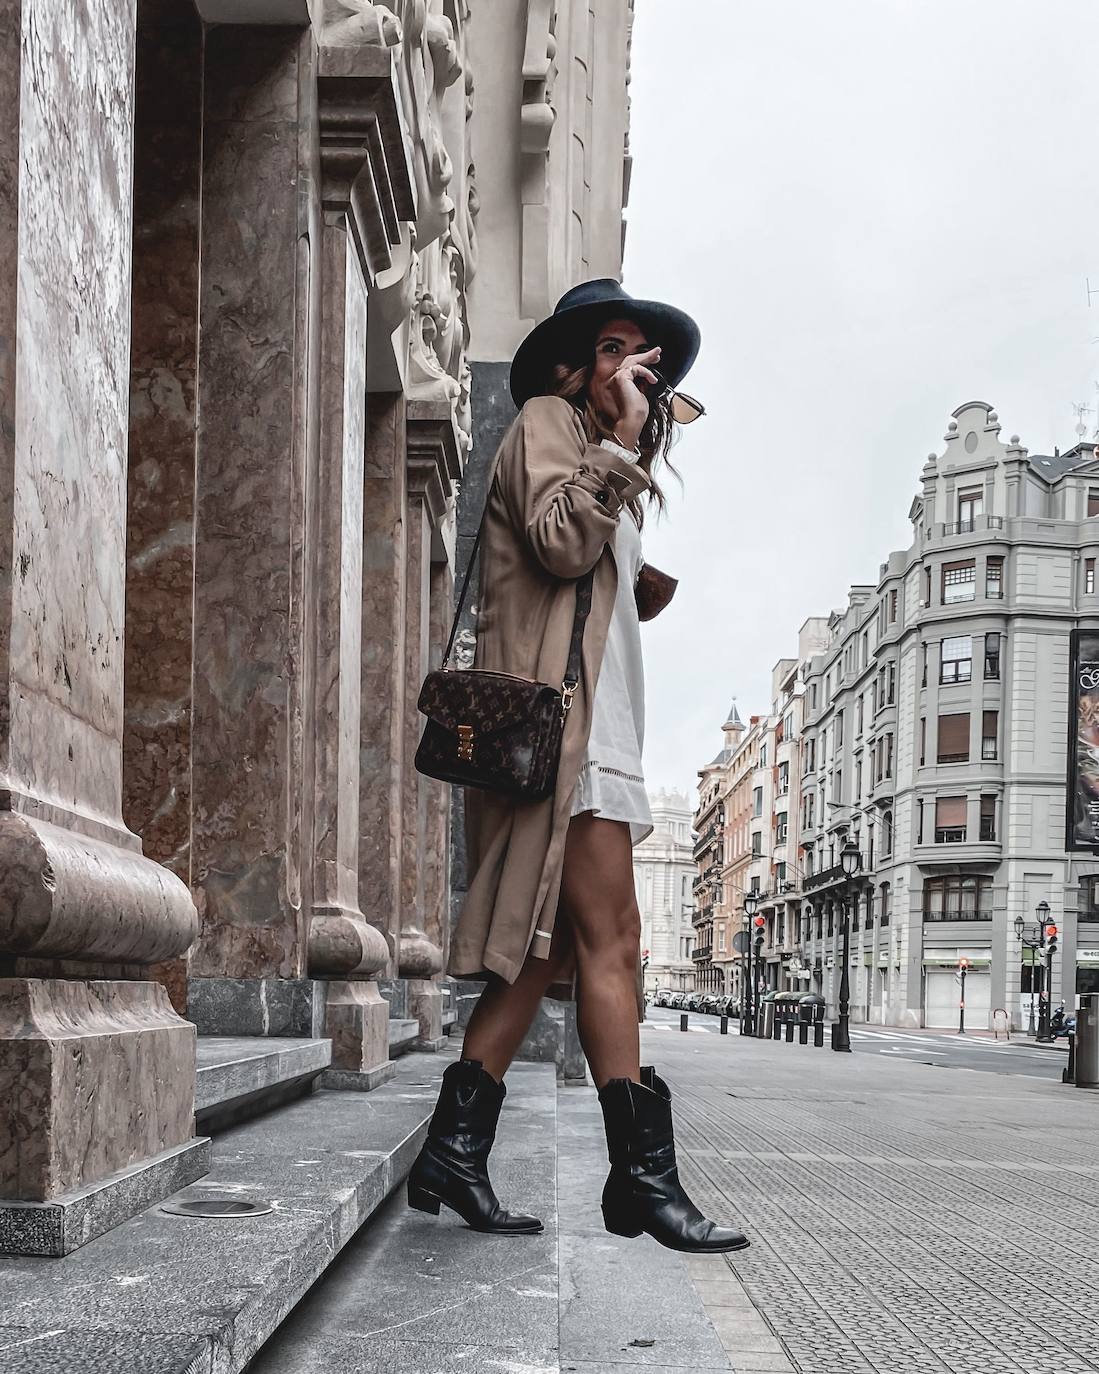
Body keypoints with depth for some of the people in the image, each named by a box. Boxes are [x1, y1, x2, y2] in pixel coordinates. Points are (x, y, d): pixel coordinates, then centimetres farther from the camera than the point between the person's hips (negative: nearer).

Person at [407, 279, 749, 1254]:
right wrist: (625, 442, -11)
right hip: (556, 711, -10)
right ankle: (644, 1172, -14)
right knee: (609, 936, -13)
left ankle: (454, 1151, 5)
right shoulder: (545, 422, 3)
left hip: (594, 723, 10)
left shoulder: (602, 457, 30)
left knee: (545, 945, 4)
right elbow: (559, 541, -16)